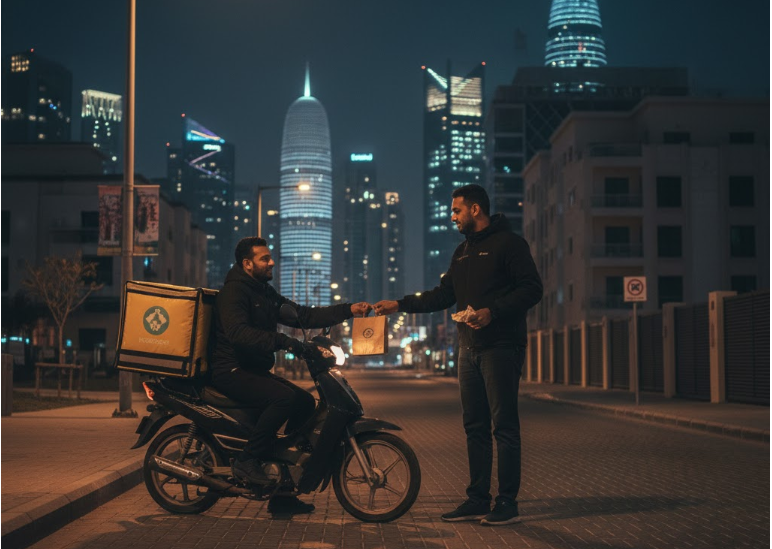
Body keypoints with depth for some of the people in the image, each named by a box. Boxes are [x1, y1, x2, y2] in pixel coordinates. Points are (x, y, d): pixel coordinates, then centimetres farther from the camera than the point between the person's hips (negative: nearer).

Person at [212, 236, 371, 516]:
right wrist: (285, 342, -37)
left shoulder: (265, 292, 17)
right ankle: (247, 461, -17)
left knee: (306, 402, 1)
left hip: (255, 370, 10)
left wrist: (348, 310, 5)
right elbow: (238, 332, -30)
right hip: (231, 371, -10)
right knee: (285, 397, -30)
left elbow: (303, 315, 14)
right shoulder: (233, 291, -13)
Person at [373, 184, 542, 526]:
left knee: (504, 426, -6)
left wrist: (493, 312, -22)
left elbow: (531, 289, -12)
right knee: (475, 427, 9)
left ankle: (508, 504, -2)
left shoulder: (508, 243, -5)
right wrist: (400, 305, 15)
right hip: (469, 349, 8)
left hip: (501, 347, -8)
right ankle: (477, 500, 14)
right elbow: (443, 295, 22)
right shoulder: (463, 251, 20)